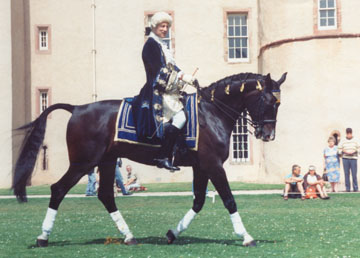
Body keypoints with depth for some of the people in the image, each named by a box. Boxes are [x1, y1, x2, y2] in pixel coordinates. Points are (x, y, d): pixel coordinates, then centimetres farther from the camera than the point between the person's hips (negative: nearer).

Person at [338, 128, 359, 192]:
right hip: (345, 158, 0)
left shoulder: (355, 141, 8)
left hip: (353, 158, 0)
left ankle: (355, 188, 2)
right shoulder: (342, 141, 8)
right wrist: (344, 151, -14)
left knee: (354, 174, -4)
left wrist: (354, 151, -13)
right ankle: (347, 188, 4)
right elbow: (339, 150, 4)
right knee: (346, 174, 0)